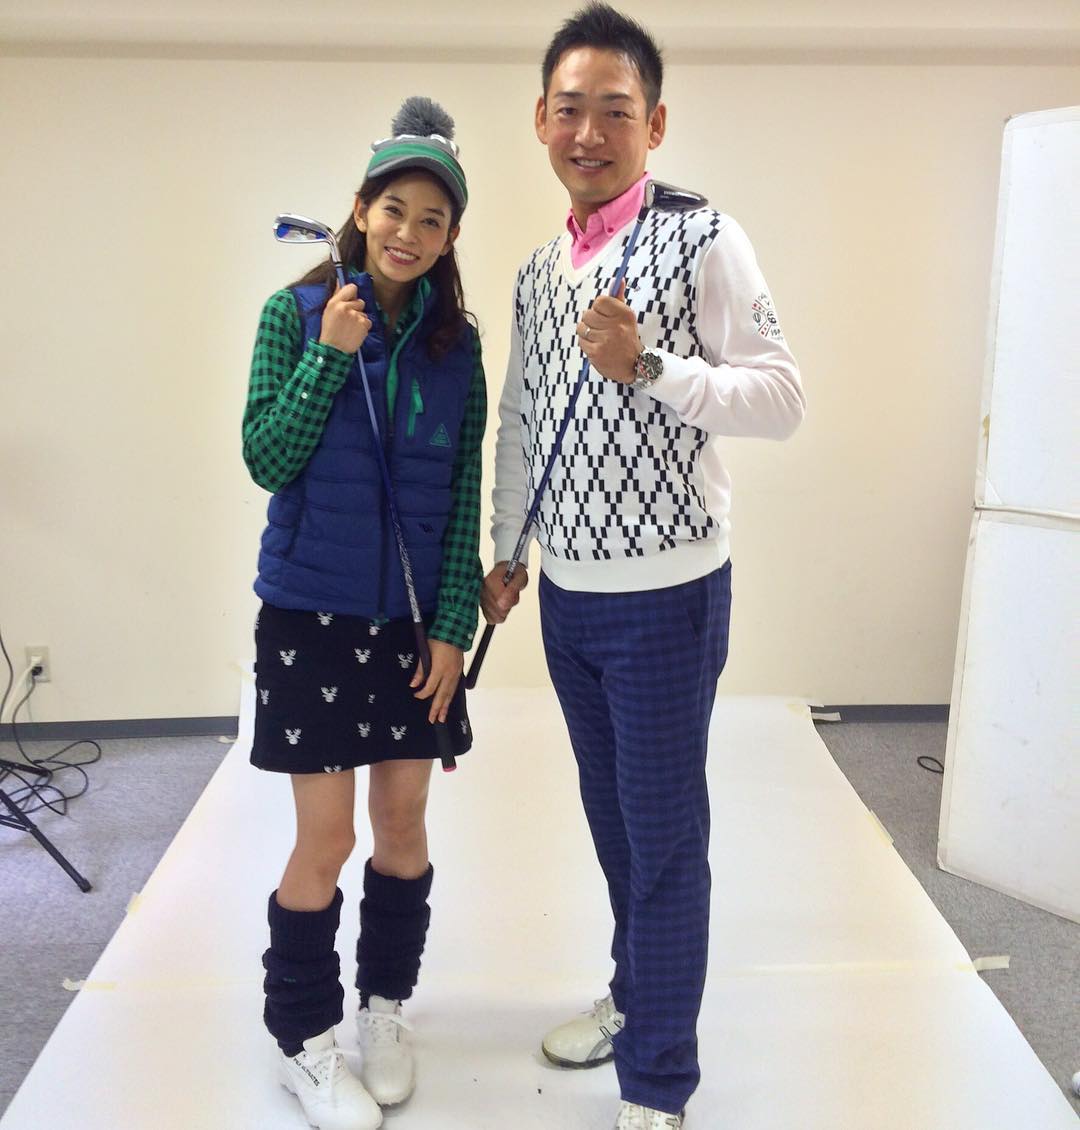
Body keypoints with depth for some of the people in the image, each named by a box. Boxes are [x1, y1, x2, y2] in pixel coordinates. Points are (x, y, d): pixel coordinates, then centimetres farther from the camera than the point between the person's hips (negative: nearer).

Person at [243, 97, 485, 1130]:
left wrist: (452, 625, -2)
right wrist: (331, 357, -17)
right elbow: (266, 461, -7)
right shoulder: (296, 314, -4)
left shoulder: (456, 341, 3)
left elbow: (464, 492, 4)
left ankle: (385, 1006, 34)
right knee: (326, 838, 2)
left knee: (404, 822, 12)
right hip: (313, 609, -3)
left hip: (414, 616, 3)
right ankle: (302, 1042, 24)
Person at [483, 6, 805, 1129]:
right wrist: (505, 552, 18)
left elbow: (782, 399, -16)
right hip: (567, 594, 6)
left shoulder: (705, 240, -10)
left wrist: (649, 367, -28)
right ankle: (633, 994, 41)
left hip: (664, 595, -6)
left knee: (665, 833, 3)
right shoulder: (538, 270, 10)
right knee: (610, 813, 19)